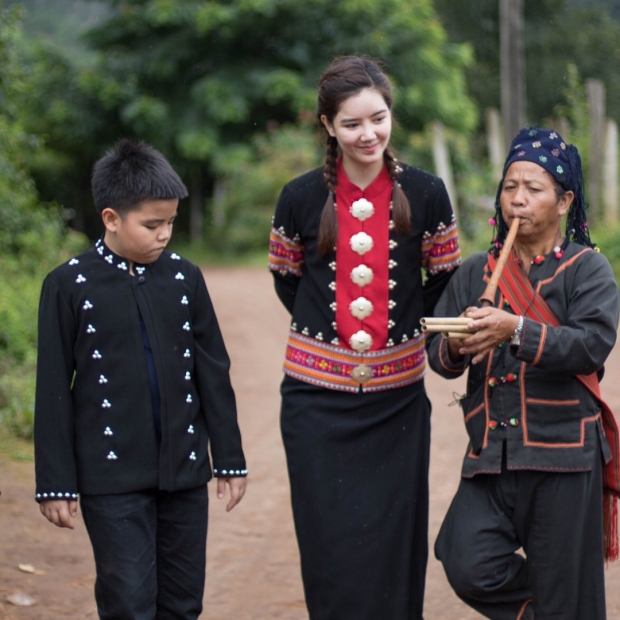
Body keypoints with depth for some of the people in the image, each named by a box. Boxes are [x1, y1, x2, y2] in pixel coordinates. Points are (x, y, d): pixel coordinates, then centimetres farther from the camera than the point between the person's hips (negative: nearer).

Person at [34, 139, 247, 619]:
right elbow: (54, 391, -3)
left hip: (184, 471, 4)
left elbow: (214, 374, 9)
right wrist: (56, 483, -4)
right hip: (112, 478, -4)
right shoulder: (69, 286, -6)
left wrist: (230, 457, 9)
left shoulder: (184, 278, 4)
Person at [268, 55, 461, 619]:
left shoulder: (425, 194, -2)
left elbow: (443, 279, 10)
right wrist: (325, 335, 6)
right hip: (318, 397, 0)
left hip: (396, 397, 1)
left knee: (394, 550, 4)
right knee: (331, 551, 0)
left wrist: (411, 334, 3)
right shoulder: (301, 198, -3)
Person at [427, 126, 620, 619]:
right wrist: (456, 347, -14)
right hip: (491, 454, 4)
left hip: (564, 455, -3)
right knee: (469, 568, -12)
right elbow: (438, 355, 10)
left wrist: (516, 330, -27)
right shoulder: (475, 272, 14)